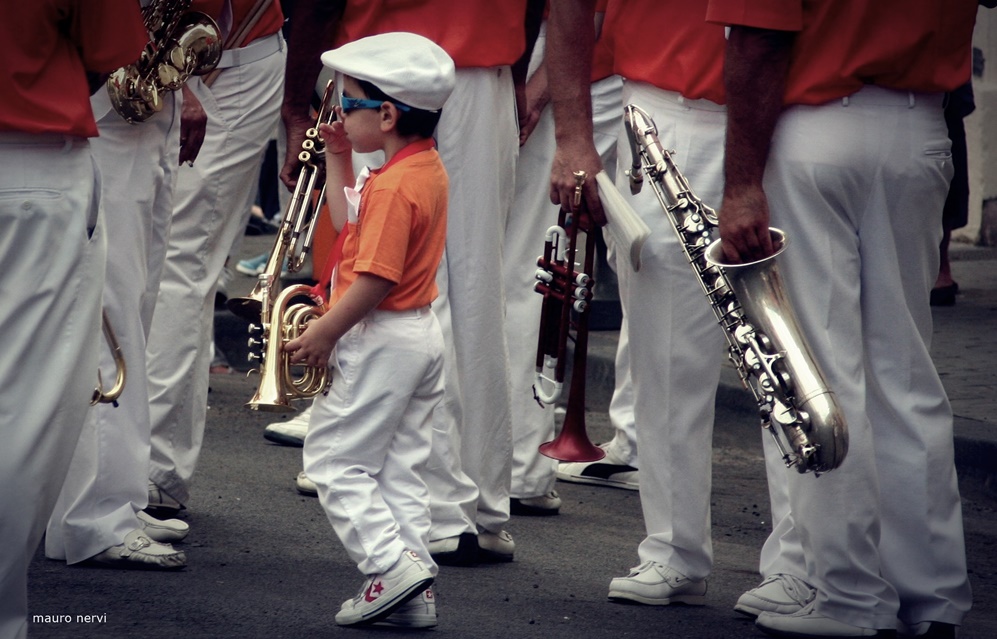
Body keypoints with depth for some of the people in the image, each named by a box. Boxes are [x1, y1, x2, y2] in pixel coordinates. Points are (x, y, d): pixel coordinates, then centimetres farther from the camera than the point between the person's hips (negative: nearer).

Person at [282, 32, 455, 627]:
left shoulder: (394, 185, -22)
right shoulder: (428, 168, 9)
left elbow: (376, 276, -25)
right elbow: (350, 223, 20)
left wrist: (326, 331, -18)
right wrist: (338, 159, 17)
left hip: (381, 341, -10)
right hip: (421, 335, 10)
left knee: (337, 461, -1)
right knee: (400, 467, 13)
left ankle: (393, 566, -9)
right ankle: (415, 590, 13)